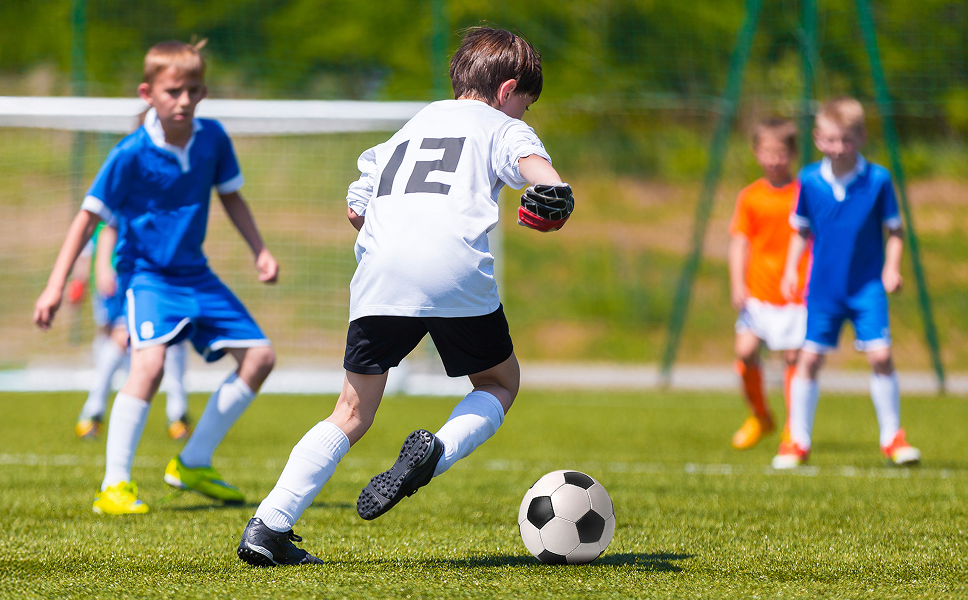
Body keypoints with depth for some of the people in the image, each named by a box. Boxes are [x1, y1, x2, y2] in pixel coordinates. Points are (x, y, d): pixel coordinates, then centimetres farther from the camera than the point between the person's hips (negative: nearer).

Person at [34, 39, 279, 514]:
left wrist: (260, 251, 7)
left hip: (194, 273, 7)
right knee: (150, 362, -29)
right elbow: (88, 217, -14)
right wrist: (56, 286, -18)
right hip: (145, 273, -6)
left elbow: (231, 196, 14)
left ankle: (192, 464, 15)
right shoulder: (131, 154, -19)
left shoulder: (212, 138, -4)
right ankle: (114, 485, -24)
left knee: (259, 356, 4)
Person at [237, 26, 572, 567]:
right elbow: (530, 160, -5)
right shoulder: (502, 127, 18)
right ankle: (439, 451, -11)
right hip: (458, 271, -4)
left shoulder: (406, 132, 33)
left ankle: (268, 526, -2)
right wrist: (554, 189, -26)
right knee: (501, 382, 20)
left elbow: (356, 208, 34)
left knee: (353, 414, 12)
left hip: (381, 274, 4)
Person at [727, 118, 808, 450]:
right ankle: (759, 417, 14)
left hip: (795, 291, -2)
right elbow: (740, 242, 4)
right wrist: (737, 284, -7)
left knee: (793, 356, -1)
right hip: (758, 291, 2)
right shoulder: (750, 197, 4)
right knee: (745, 350, -8)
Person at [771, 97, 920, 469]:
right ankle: (798, 441, 13)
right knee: (810, 358, 1)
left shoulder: (878, 180, -10)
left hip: (868, 286, -2)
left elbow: (894, 229, -1)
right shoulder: (809, 181, -4)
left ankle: (892, 437, 4)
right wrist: (791, 269, 0)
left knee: (880, 355, -11)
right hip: (824, 287, 2)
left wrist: (891, 268, -14)